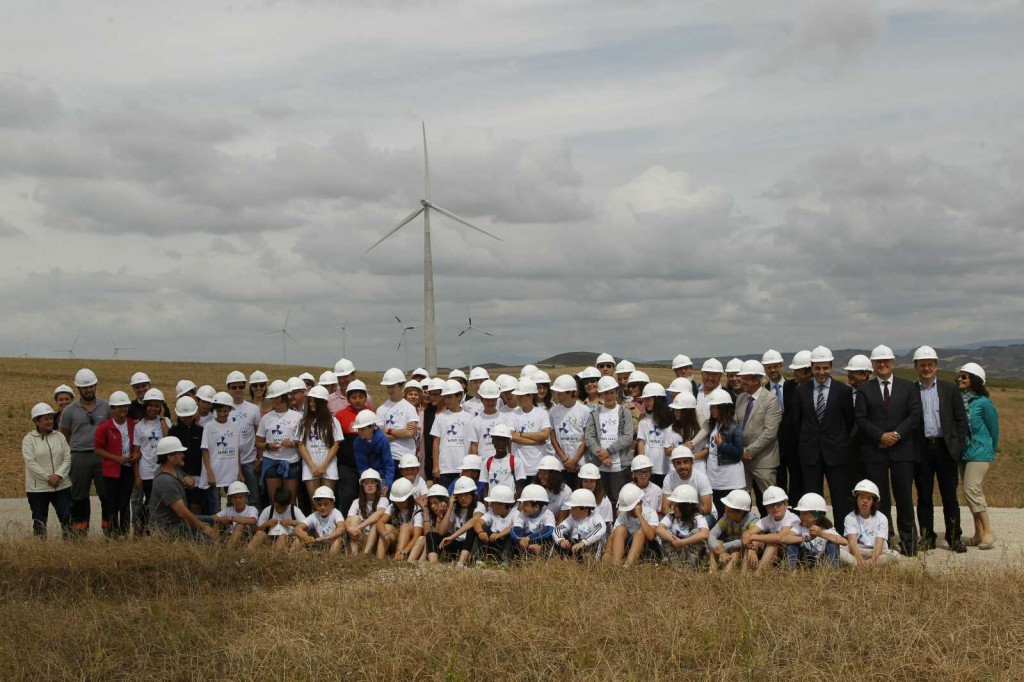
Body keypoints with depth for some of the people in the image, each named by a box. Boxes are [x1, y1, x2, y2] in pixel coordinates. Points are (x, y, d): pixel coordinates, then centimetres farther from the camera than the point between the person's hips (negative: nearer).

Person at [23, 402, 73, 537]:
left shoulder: (59, 436, 8)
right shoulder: (29, 439, -2)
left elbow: (68, 458, 1)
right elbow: (30, 463, -12)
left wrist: (58, 475, -14)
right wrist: (48, 477, -17)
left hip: (62, 486, 3)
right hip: (37, 488, -2)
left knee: (67, 518, -2)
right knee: (40, 521, 5)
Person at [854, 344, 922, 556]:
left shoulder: (908, 387, 9)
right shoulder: (864, 389, 7)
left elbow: (914, 415, 1)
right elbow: (860, 418, -1)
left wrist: (897, 434, -11)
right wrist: (881, 436, -12)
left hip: (902, 449, 0)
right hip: (874, 451, 0)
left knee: (904, 496, -1)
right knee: (880, 498, 2)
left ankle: (908, 539, 7)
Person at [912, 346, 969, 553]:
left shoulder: (949, 390, 7)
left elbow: (961, 419, 6)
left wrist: (956, 444, -2)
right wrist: (910, 448, -5)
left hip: (945, 448, 0)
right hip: (921, 449, 0)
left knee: (950, 496, 3)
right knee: (924, 496, 5)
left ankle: (954, 538, 9)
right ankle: (927, 538, 12)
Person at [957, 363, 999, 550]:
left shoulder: (983, 403, -12)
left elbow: (994, 429, -1)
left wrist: (991, 450, 10)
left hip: (979, 453, -7)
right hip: (963, 453, 7)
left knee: (972, 490, -14)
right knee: (973, 492, 10)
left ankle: (988, 531, -7)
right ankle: (979, 533, 16)